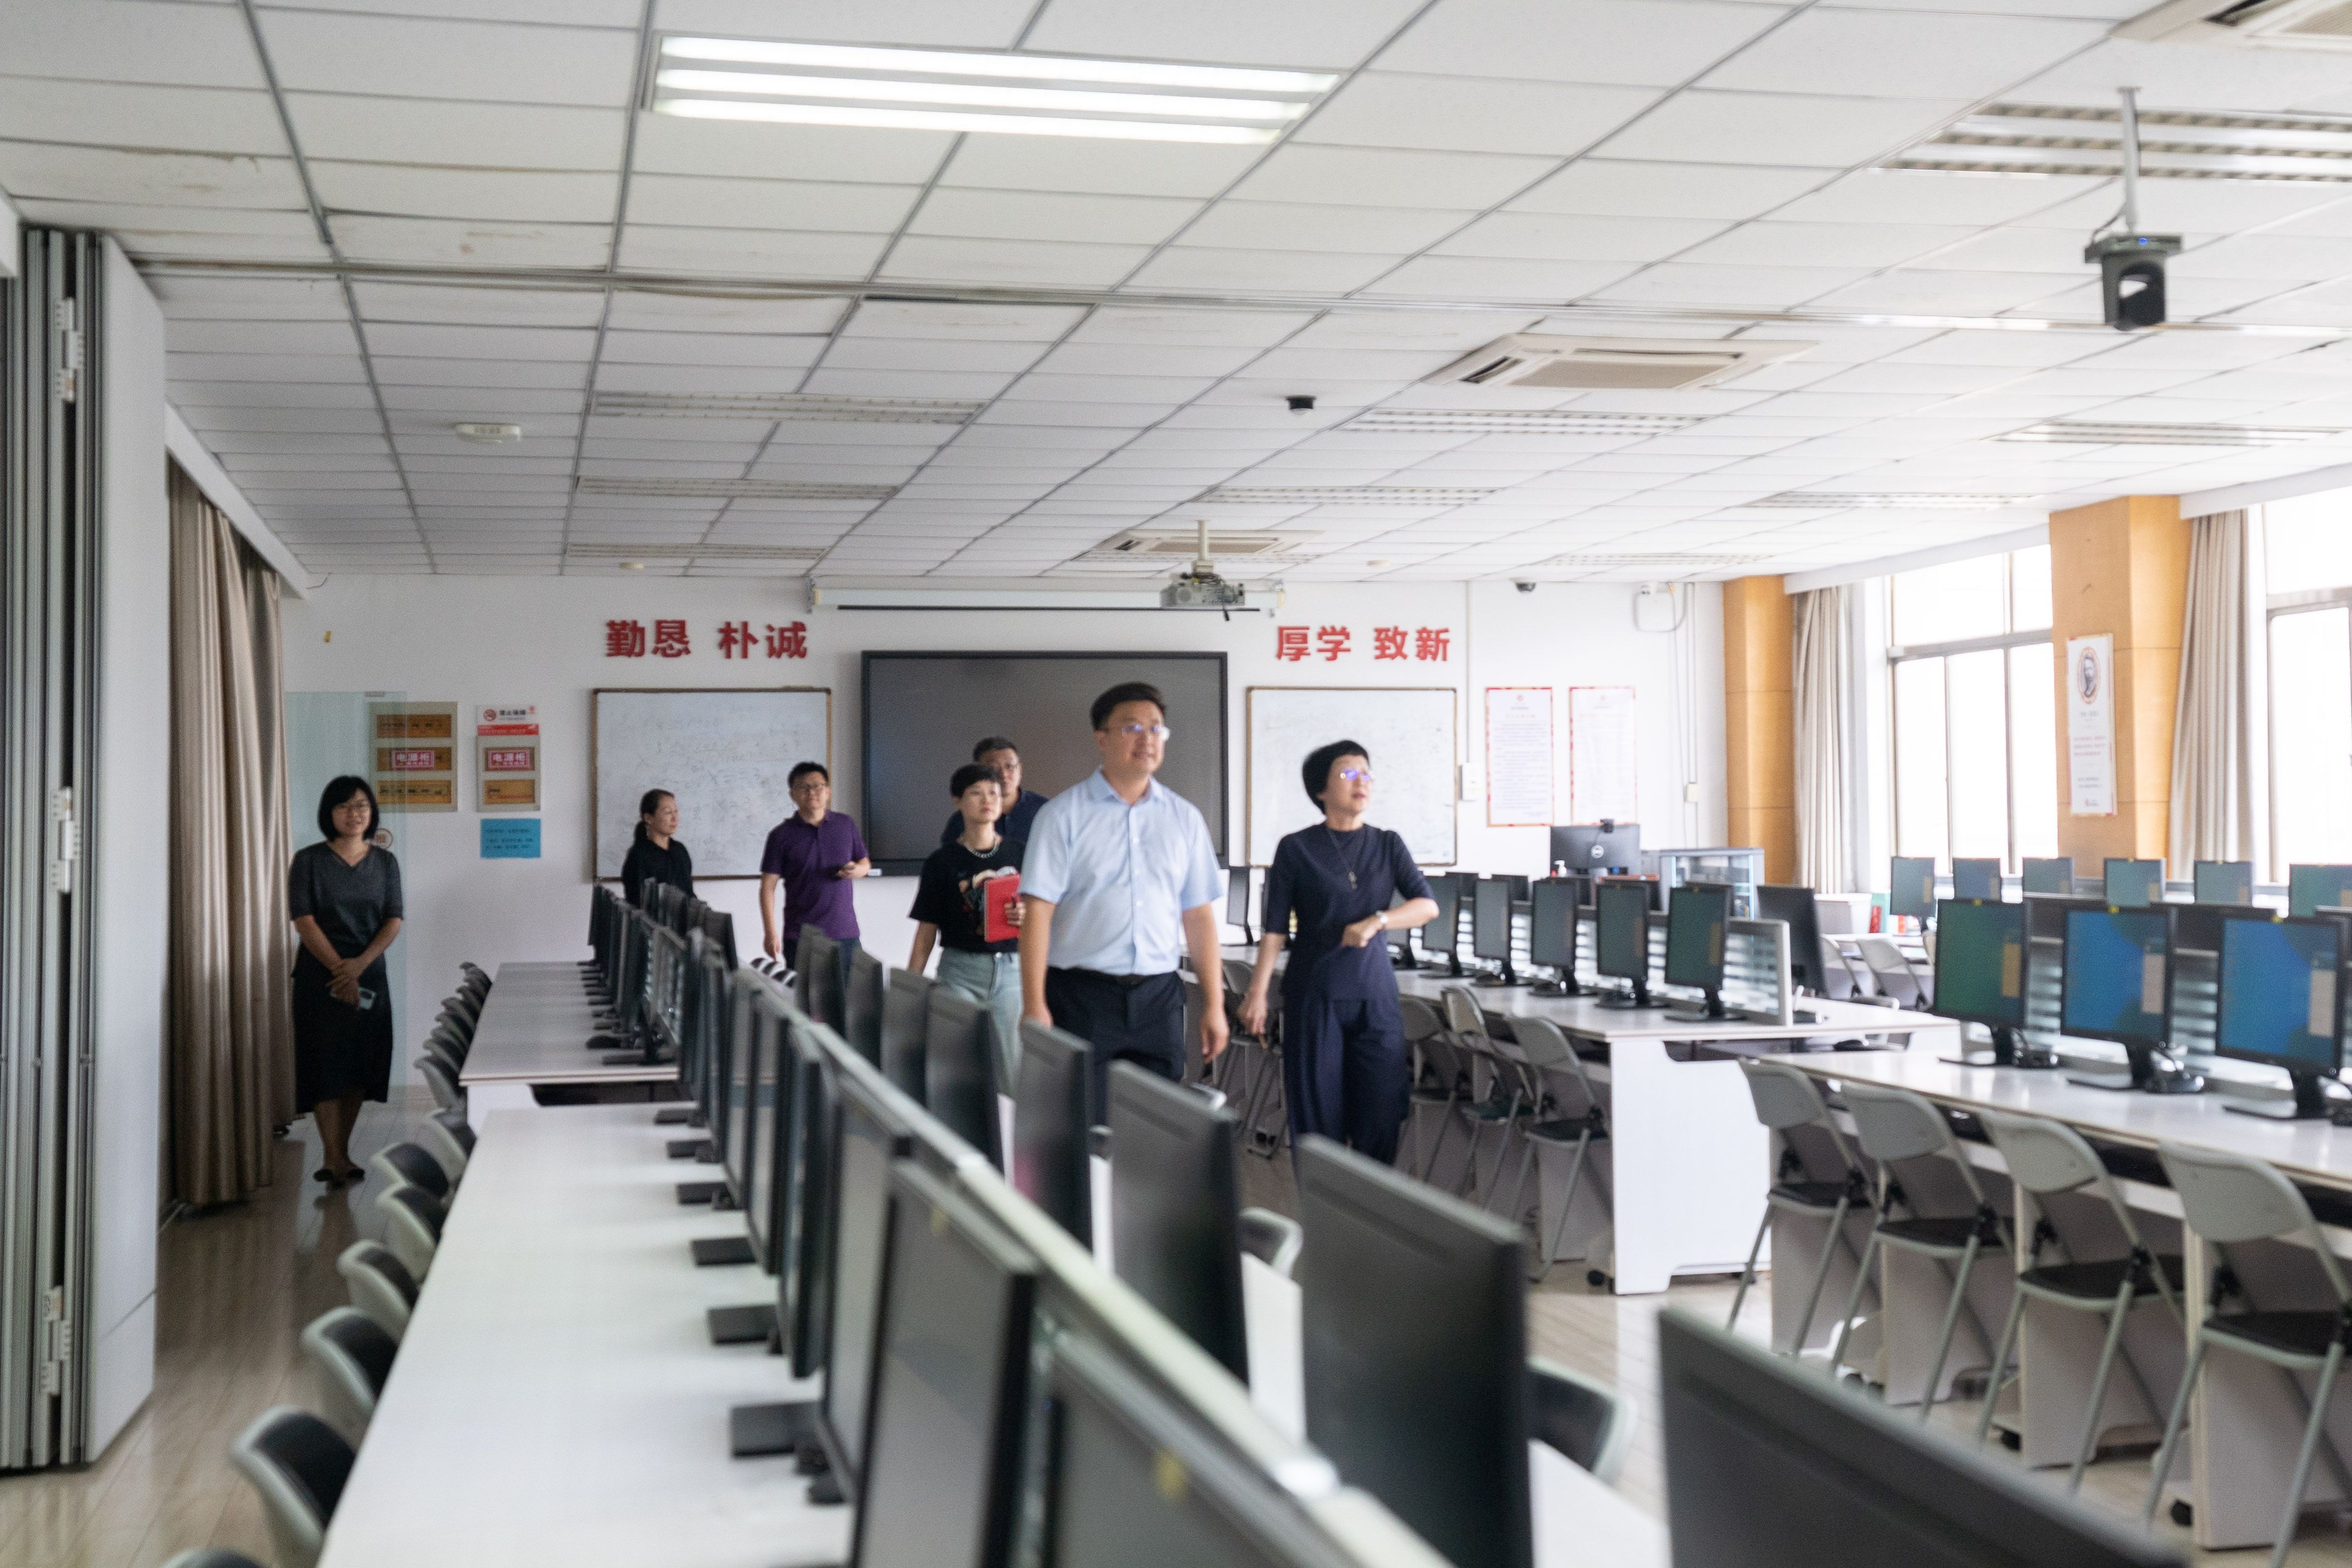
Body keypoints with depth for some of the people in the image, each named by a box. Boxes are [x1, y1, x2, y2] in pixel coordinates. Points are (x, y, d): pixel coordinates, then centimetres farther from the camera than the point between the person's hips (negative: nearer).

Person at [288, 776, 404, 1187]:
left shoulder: (385, 863, 7)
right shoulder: (309, 861, -2)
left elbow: (394, 921, 1)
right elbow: (304, 921, -9)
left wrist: (360, 963, -14)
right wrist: (339, 969, -16)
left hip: (368, 974, 3)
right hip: (320, 975, -3)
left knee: (360, 1064, 5)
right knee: (325, 1064, -6)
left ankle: (342, 1150, 15)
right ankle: (334, 1158, -4)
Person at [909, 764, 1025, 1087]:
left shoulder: (1018, 854, 6)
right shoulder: (943, 861, 3)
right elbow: (927, 929, 4)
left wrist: (1026, 916, -11)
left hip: (1010, 968, 1)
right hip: (961, 971, -1)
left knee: (1011, 1071, 0)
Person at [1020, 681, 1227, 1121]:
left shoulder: (1184, 818, 9)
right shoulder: (1064, 815, -2)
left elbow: (1199, 914, 10)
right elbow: (1038, 910, -7)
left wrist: (1214, 1004, 6)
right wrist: (1034, 1006, -14)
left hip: (1158, 995, 4)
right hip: (1083, 993, -3)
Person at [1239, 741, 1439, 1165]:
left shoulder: (1388, 845, 9)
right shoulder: (1296, 849, 1)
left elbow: (1428, 905, -3)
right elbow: (1275, 928, 0)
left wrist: (1376, 921, -19)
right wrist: (1257, 994, -9)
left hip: (1374, 993, 2)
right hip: (1314, 994, -2)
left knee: (1382, 1113, -1)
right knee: (1318, 1115, -1)